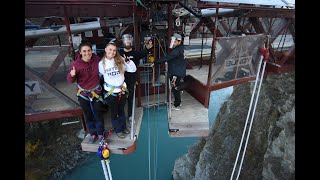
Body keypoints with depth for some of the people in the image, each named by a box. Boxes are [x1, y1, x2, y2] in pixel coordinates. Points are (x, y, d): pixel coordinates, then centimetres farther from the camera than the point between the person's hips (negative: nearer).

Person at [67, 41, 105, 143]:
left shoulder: (97, 60, -16)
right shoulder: (76, 64, -19)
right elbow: (70, 80, -12)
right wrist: (72, 75, -33)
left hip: (96, 92, 0)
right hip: (83, 93, 0)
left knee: (98, 114, 12)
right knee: (88, 115, 17)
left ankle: (100, 133, 34)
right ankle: (93, 133, 39)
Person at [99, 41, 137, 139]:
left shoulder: (120, 60, -6)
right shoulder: (101, 63, -8)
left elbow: (133, 69, -8)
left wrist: (128, 61, -21)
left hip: (122, 89, 2)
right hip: (110, 92, -1)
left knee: (121, 110, 20)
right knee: (114, 112, 14)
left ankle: (123, 126, 42)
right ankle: (118, 129, 36)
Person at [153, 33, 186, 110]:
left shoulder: (177, 51, -23)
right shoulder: (180, 48, 9)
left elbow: (166, 58, -28)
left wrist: (155, 62, -25)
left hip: (177, 74, -9)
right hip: (177, 72, 9)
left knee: (175, 89, 3)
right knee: (176, 88, 20)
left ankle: (177, 106, 16)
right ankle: (178, 102, 35)